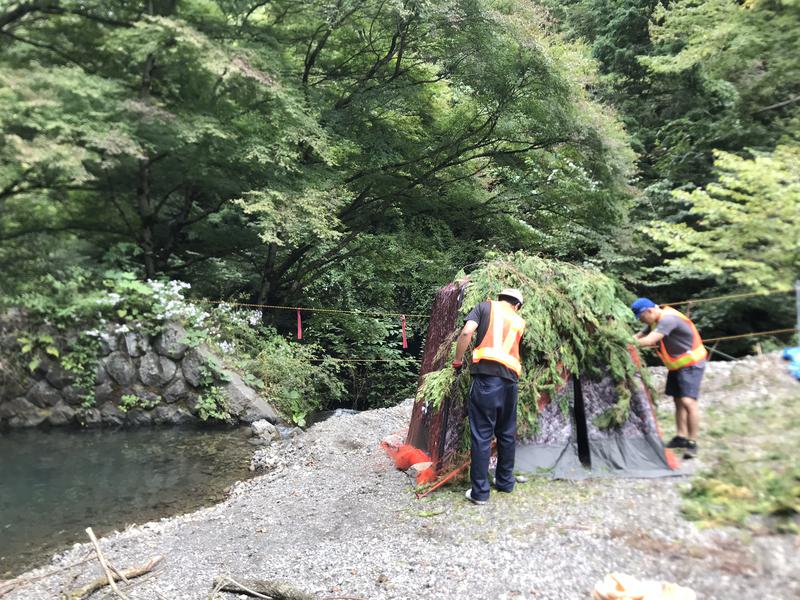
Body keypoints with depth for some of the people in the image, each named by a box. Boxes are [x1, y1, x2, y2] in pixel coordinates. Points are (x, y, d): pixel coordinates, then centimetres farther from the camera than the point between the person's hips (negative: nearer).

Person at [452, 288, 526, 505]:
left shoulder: (486, 306, 9)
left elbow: (467, 332, -5)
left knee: (481, 435, -1)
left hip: (486, 376, -4)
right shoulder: (519, 321, 21)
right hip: (510, 379, 4)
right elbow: (507, 347, 19)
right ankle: (505, 482, 30)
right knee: (507, 434, 18)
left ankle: (480, 492, 3)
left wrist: (458, 359, 4)